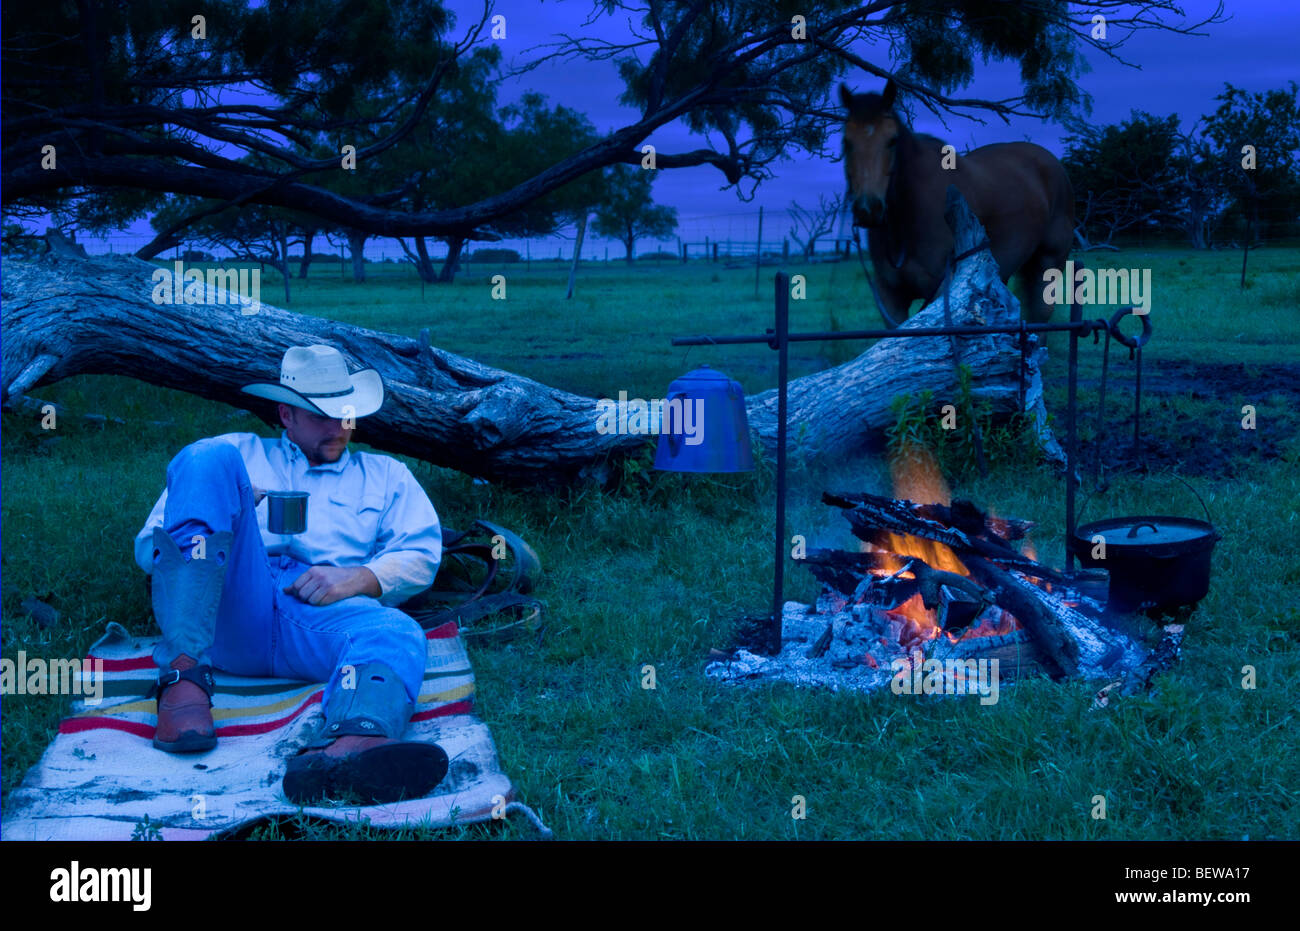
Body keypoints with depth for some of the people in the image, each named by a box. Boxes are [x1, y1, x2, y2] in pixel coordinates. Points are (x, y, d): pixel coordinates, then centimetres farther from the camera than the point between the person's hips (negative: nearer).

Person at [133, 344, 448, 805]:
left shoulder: (386, 476, 33)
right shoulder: (235, 453, 30)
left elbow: (421, 554, 16)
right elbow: (147, 545, 21)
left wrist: (358, 579, -6)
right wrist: (224, 514, -1)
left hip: (322, 614, 0)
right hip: (232, 613, 0)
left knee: (397, 634, -34)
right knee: (207, 458, -20)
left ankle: (347, 749, -72)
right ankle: (183, 671, -35)